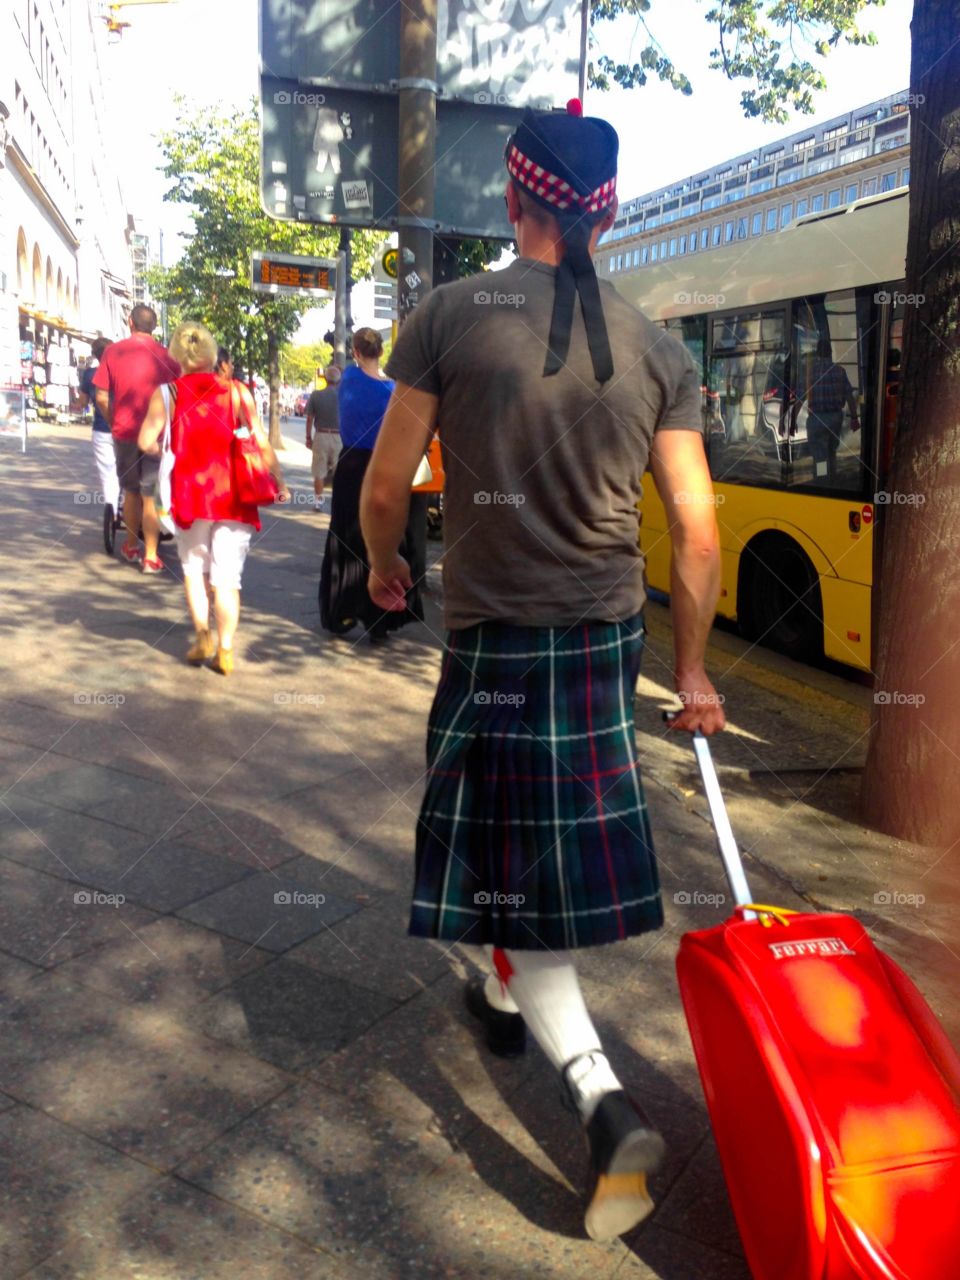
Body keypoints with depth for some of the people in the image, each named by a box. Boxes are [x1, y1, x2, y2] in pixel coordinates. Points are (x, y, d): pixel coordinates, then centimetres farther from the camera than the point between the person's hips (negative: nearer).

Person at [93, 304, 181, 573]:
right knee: (150, 495, 3)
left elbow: (101, 397, -1)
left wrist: (113, 422, 13)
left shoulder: (113, 351, -1)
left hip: (124, 430, 1)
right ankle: (150, 557, -1)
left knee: (131, 490, 18)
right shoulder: (165, 355, -4)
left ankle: (132, 547, 31)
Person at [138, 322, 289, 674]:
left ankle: (202, 636, 8)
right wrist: (280, 482, 7)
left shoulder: (168, 393, -2)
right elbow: (261, 443, -3)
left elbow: (146, 442, -7)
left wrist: (164, 448, 16)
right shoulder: (236, 391, 0)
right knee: (227, 575, 5)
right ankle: (225, 650, 5)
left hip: (191, 493, 0)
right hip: (234, 494, 0)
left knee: (194, 567, 19)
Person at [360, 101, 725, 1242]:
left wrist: (384, 565, 17)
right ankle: (506, 997, 46)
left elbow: (387, 482, -4)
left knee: (508, 865, 6)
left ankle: (605, 1103, -3)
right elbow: (696, 529, -1)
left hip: (496, 639, -4)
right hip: (610, 634, 4)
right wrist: (693, 674, 9)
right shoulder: (657, 350, 1)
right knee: (547, 837, 24)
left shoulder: (450, 315, -7)